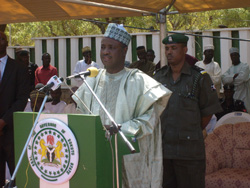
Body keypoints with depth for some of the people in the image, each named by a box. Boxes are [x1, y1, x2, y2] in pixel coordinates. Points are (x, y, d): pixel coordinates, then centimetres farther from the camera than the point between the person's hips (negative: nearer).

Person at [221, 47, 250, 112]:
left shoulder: (245, 66, 0)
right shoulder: (230, 68, 17)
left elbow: (241, 78, -16)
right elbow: (223, 78, 0)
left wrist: (230, 79, -3)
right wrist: (234, 76, -13)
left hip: (243, 96, -5)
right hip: (232, 95, 5)